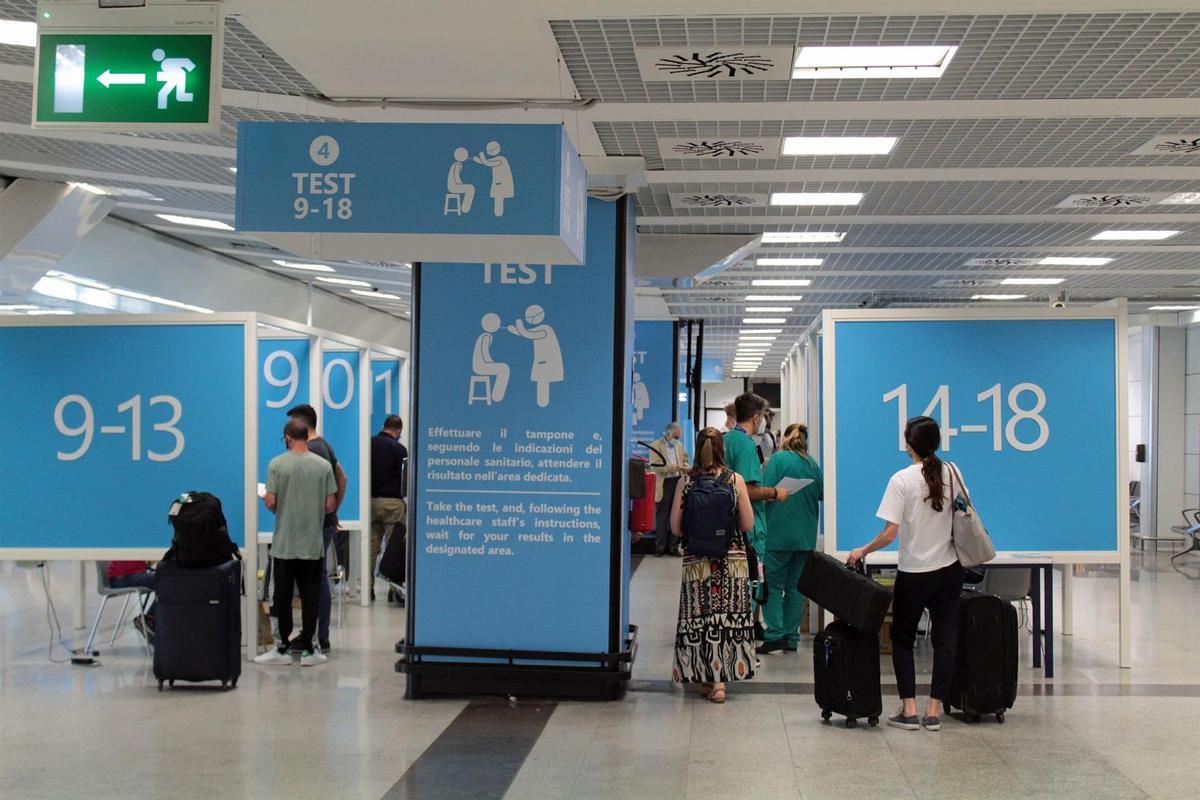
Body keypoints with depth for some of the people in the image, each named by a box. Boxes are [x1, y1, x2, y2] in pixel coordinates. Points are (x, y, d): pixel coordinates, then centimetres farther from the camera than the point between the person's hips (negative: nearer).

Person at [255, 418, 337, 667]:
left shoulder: (277, 464, -8)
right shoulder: (323, 465, -3)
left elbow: (270, 502, -10)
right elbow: (330, 505, -2)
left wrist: (266, 499, 13)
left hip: (284, 545, -1)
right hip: (313, 544, 1)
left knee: (283, 596, 7)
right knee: (310, 596, 6)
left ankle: (284, 648, 11)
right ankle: (307, 649, 7)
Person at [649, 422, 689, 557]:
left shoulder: (679, 445, 15)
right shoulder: (656, 445, -4)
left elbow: (684, 460, 24)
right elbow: (654, 465, -16)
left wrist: (684, 467, -1)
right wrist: (674, 467, -21)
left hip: (678, 483, 5)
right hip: (664, 484, -5)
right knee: (662, 517, 2)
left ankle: (673, 546, 13)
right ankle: (660, 547, 10)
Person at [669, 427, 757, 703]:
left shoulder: (686, 482, -4)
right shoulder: (735, 480, -6)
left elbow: (675, 528, -3)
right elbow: (748, 525, -4)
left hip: (696, 561, 0)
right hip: (732, 560, 0)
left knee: (700, 616, 7)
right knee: (728, 615, 5)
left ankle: (707, 678, 10)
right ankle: (719, 680, 2)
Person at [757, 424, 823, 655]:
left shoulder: (778, 460, -7)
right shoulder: (813, 465, 5)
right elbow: (822, 495, 9)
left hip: (779, 534, -4)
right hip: (806, 536, 4)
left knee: (773, 586, 1)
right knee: (795, 587, 10)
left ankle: (775, 634, -9)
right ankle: (791, 638, 11)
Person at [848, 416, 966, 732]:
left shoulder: (902, 480, -14)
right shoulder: (952, 474, -1)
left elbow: (889, 533, -17)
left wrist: (862, 551, -4)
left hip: (914, 572, -4)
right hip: (949, 570, 4)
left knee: (903, 638, 11)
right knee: (945, 639, 8)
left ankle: (909, 710, 6)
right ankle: (934, 711, 9)